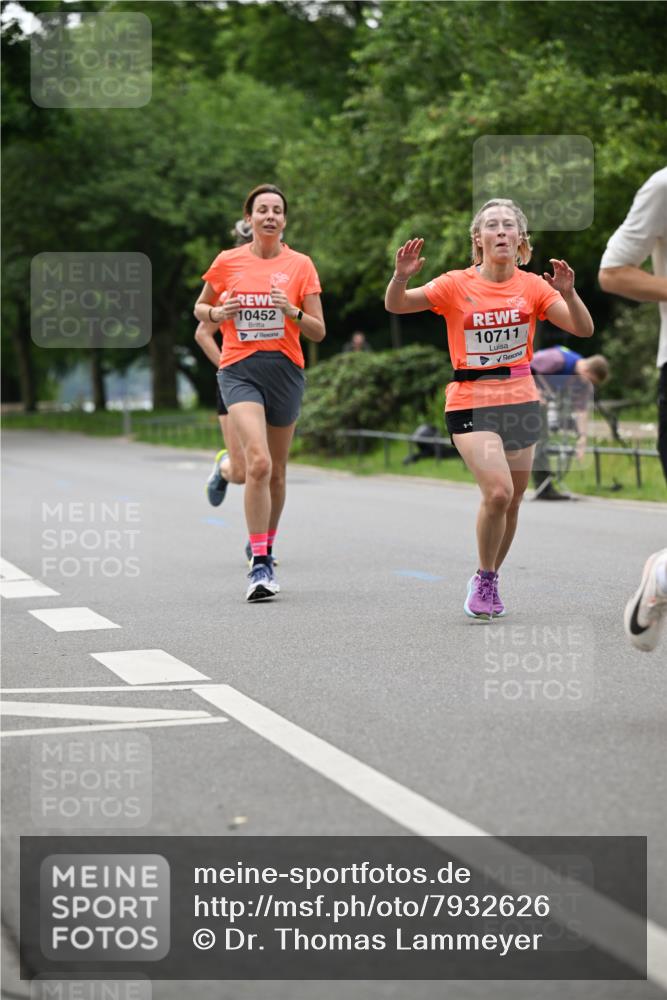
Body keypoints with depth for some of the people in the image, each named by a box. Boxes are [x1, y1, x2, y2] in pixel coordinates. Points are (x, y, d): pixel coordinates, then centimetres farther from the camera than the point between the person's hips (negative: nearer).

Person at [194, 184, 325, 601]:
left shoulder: (300, 265, 2)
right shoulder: (228, 262, 3)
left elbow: (318, 332, 2)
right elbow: (200, 308, 17)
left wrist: (293, 312, -17)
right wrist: (218, 313, -5)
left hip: (285, 370, 2)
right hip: (240, 370, -2)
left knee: (276, 470, 12)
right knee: (258, 462, -20)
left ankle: (267, 550, 34)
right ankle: (260, 565, -19)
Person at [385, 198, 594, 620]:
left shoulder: (532, 286, 1)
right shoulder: (457, 285, -4)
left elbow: (583, 329, -5)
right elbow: (396, 305, -8)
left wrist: (568, 293, -23)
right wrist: (401, 277, -29)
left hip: (520, 401, 3)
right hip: (471, 401, -3)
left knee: (511, 501, 8)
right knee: (498, 492, -20)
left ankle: (489, 582, 30)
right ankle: (483, 580, 2)